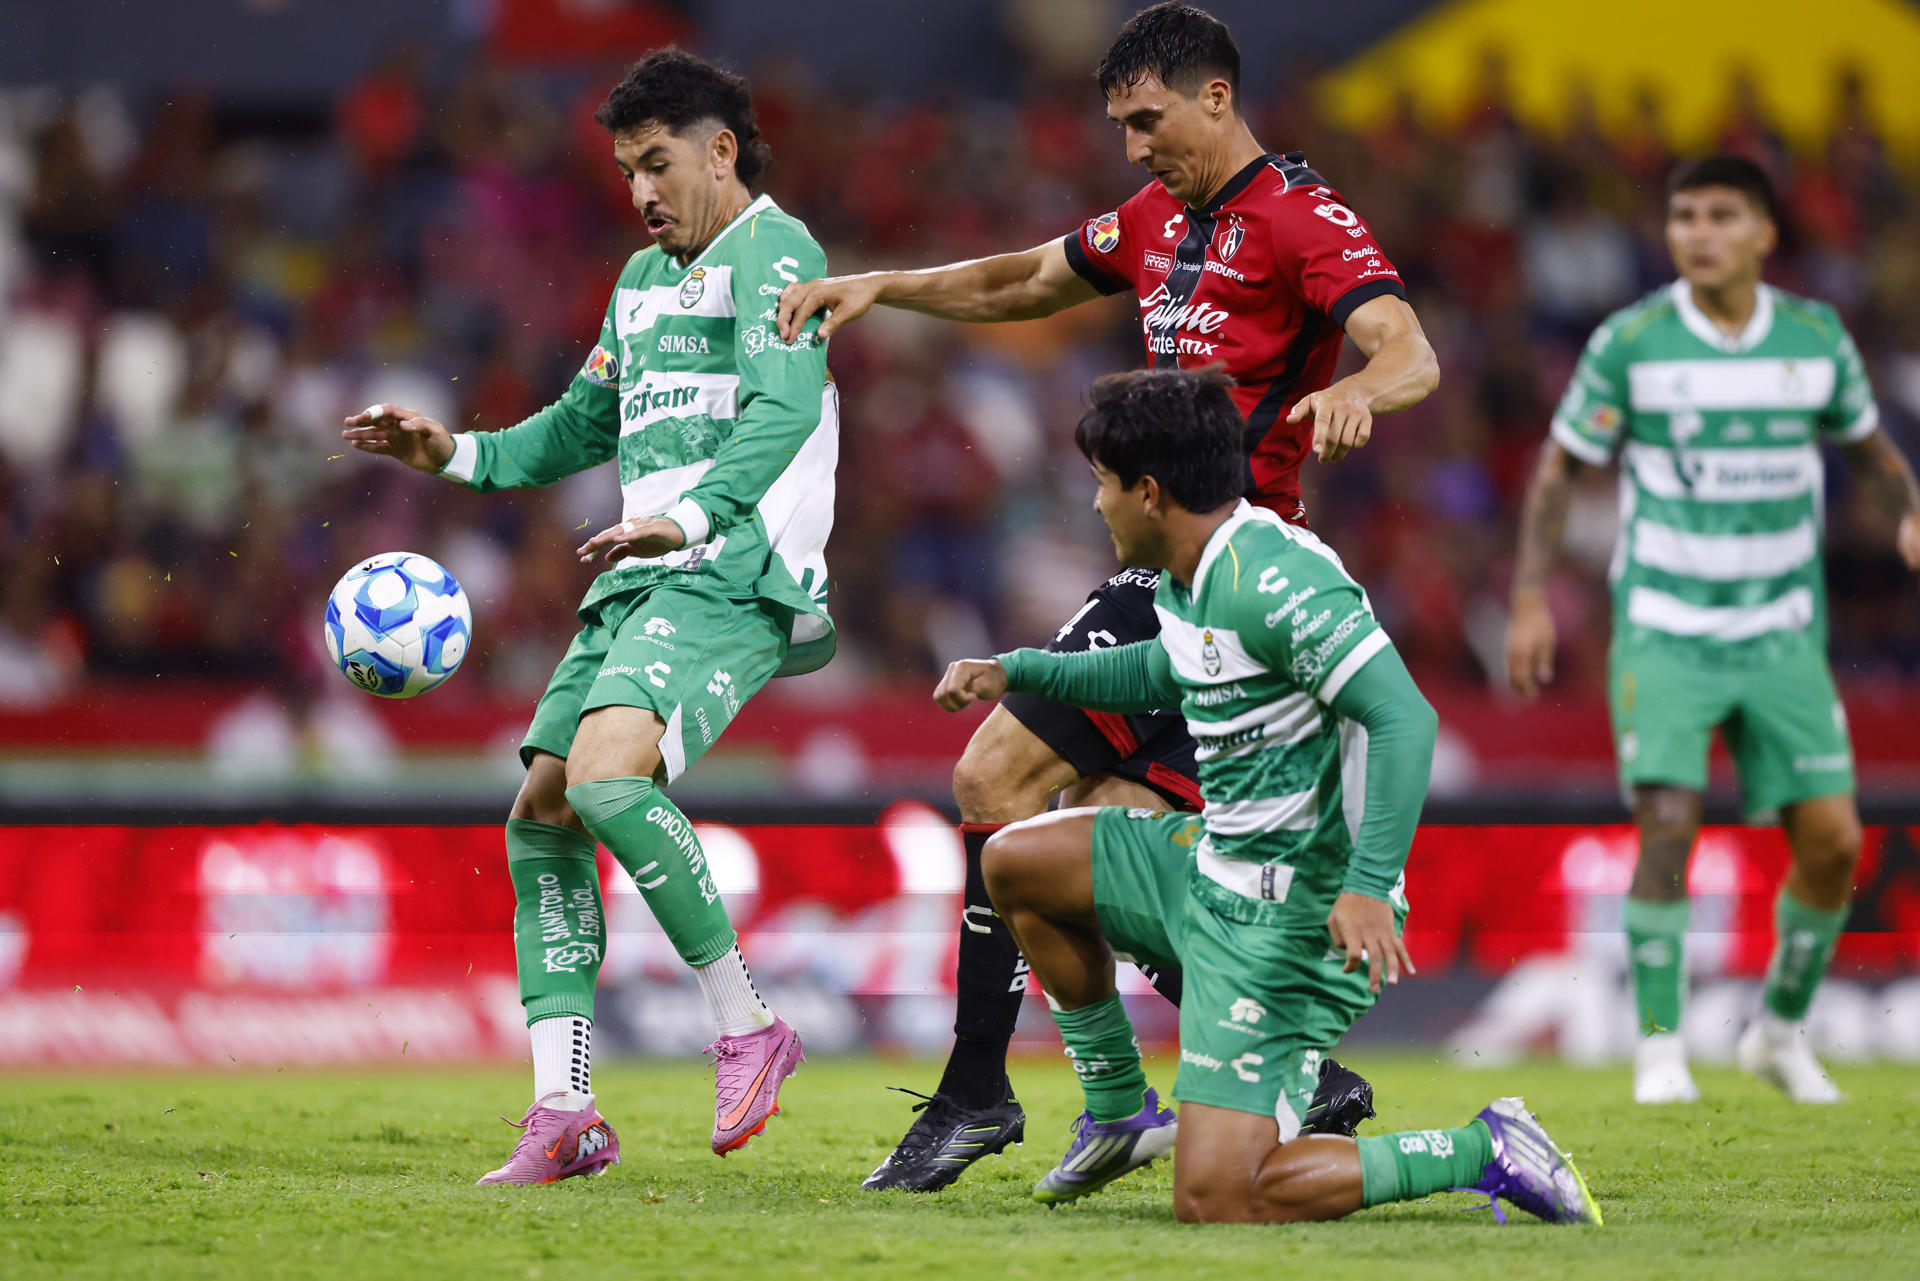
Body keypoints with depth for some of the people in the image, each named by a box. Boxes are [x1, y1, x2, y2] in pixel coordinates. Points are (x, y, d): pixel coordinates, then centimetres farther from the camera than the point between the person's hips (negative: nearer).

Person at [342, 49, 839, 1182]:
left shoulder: (773, 254, -4)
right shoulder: (645, 277, 24)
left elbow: (785, 411, -21)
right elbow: (587, 421, 35)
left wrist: (690, 515, -35)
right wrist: (460, 454, 20)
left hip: (736, 572, -10)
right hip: (641, 576, 10)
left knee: (606, 770, -29)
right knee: (541, 812, 3)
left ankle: (747, 1025, -16)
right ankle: (564, 1112, 4)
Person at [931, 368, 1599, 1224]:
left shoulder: (1270, 582, -23)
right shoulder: (1190, 576, 9)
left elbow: (1405, 719, -30)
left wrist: (1369, 886, -38)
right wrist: (1014, 672, 32)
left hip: (1288, 916, -10)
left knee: (1215, 1201, -17)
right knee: (1014, 863, 21)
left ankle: (1482, 1153, -7)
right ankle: (1118, 1113, 29)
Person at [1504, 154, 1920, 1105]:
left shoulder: (1817, 338, 2)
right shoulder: (1629, 342, -6)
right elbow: (1559, 466, 3)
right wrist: (1531, 595, -5)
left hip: (1781, 634, 3)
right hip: (1664, 628, -3)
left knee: (1833, 840, -4)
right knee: (1668, 826, -19)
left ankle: (1781, 1030, 18)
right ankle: (1659, 1049, -5)